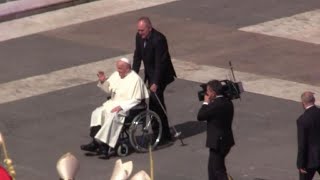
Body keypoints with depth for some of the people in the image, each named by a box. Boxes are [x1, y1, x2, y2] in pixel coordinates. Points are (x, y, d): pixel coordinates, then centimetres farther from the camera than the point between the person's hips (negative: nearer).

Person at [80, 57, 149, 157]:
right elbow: (109, 89, 19)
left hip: (127, 107, -7)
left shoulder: (135, 79, -12)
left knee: (112, 116, -33)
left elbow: (136, 100, -16)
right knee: (97, 113, -17)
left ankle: (104, 144, -32)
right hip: (113, 103, 7)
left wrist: (121, 107, -24)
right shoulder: (116, 75, 10)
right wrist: (103, 81, -2)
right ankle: (95, 142, -25)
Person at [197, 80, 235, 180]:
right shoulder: (228, 102, 4)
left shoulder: (215, 105, -24)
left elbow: (200, 116, -15)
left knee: (218, 170, -2)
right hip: (226, 141, 9)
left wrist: (206, 102, -5)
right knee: (212, 168, 23)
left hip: (218, 143, -9)